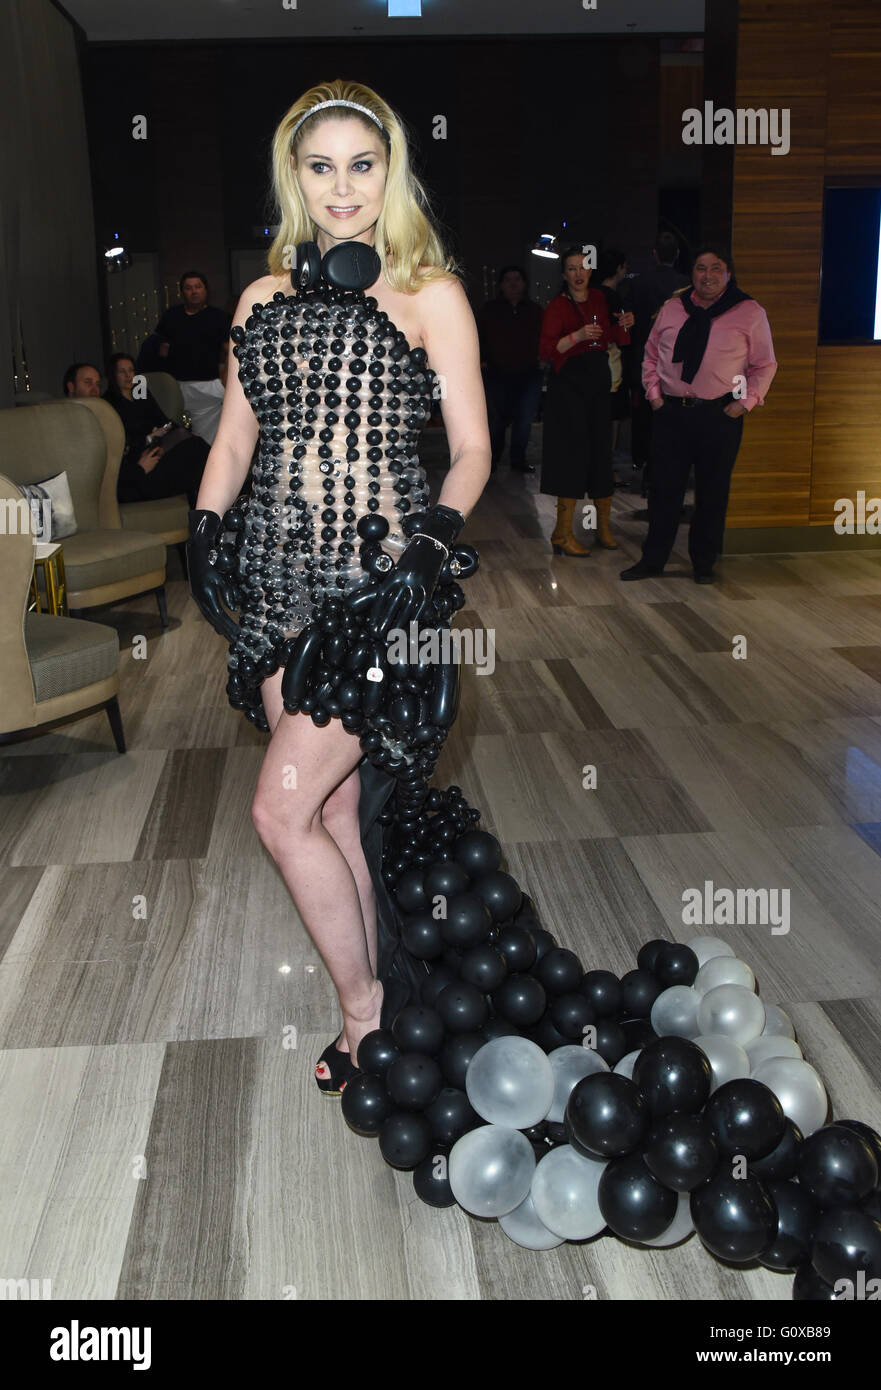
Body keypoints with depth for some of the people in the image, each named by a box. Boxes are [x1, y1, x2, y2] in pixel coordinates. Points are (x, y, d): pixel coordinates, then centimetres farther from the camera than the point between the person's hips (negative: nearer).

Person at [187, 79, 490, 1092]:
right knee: (335, 809, 9)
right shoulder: (264, 297, 15)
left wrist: (431, 541, -17)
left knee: (284, 808, -9)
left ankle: (363, 1003, 14)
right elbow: (234, 436, 18)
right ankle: (369, 1003, 27)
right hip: (281, 572, 5)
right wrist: (204, 531, 3)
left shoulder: (428, 294, 1)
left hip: (376, 573, -5)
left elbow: (473, 449, -1)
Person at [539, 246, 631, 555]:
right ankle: (562, 533, -5)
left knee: (602, 450, 7)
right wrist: (578, 336, -26)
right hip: (569, 383, -6)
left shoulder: (599, 299, 13)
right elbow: (546, 349, -15)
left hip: (598, 381, 6)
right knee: (574, 451, -10)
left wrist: (622, 326, 7)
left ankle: (604, 526, 19)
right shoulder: (557, 306, -5)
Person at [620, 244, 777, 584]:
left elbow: (765, 365, 4)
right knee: (664, 488, 5)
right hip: (671, 413, 2)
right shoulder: (672, 309, 9)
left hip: (721, 416, -2)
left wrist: (746, 402, -6)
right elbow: (651, 355, 17)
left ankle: (703, 563, 18)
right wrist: (654, 394, 7)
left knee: (712, 492, 5)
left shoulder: (750, 313, 1)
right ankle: (653, 559, 17)